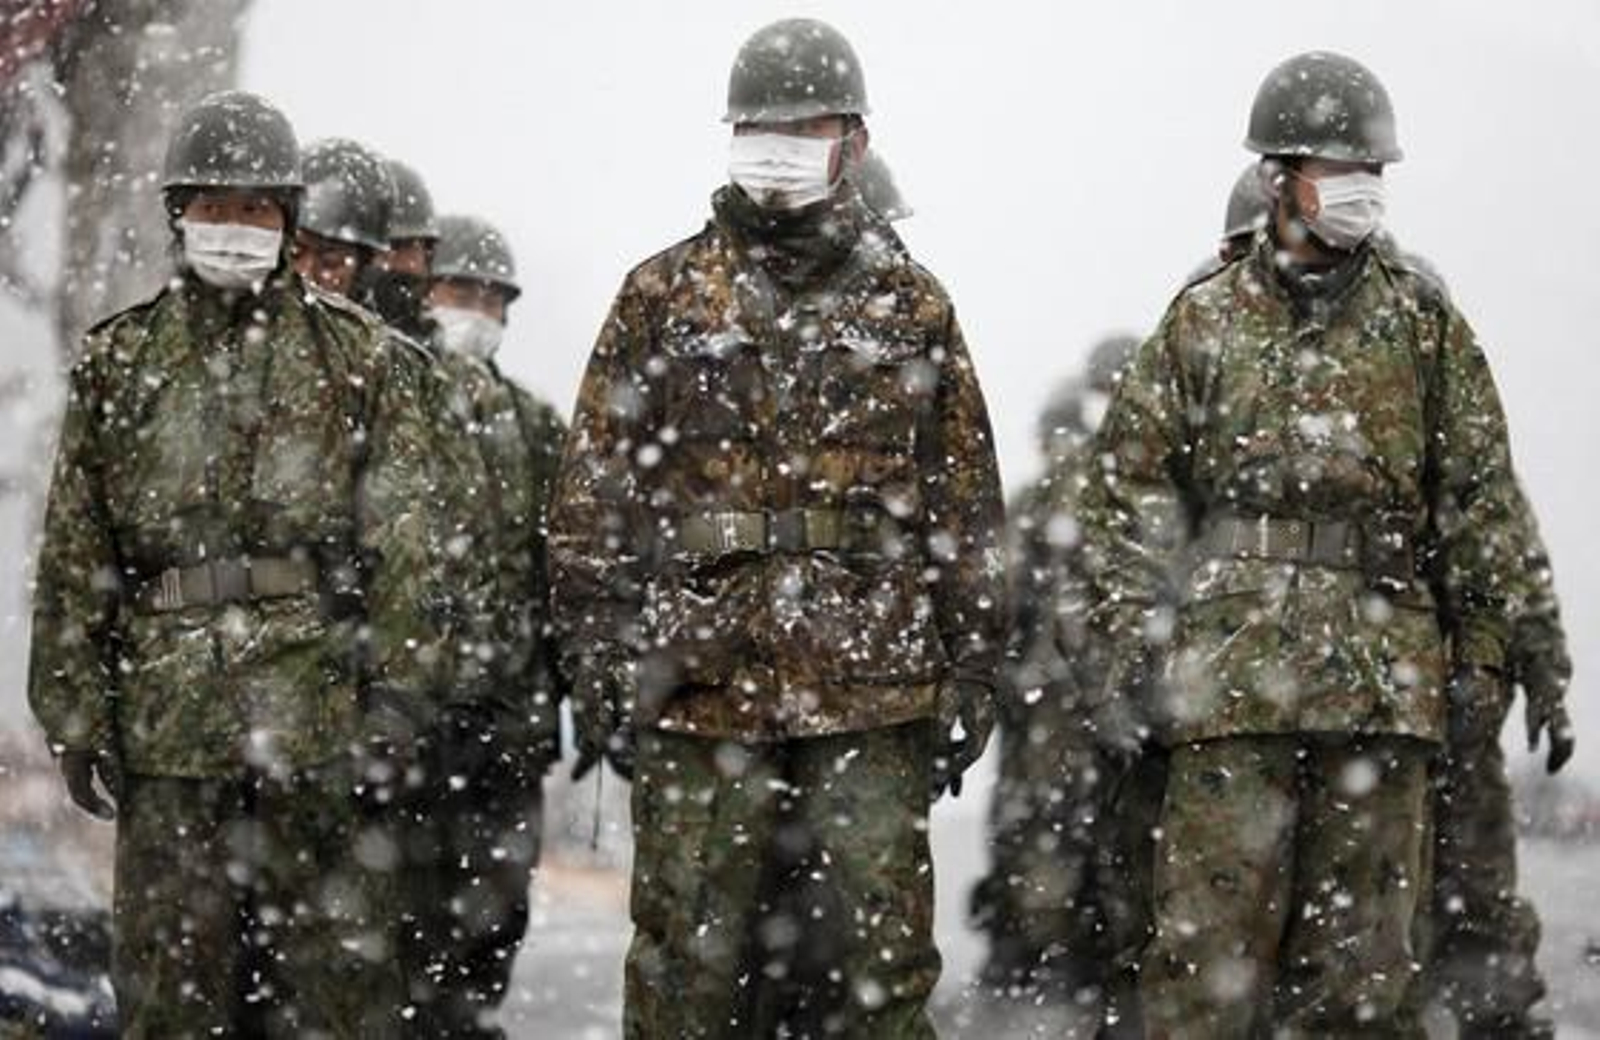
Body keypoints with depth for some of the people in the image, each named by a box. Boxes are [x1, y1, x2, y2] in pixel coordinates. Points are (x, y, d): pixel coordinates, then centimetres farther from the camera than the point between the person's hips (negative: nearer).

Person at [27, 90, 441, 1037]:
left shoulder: (354, 357, 6)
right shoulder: (120, 361, 10)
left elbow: (401, 545, 1)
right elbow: (75, 557, 9)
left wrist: (395, 698, -7)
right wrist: (76, 712, 2)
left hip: (318, 716, -1)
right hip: (169, 722, 2)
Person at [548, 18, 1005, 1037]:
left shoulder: (914, 308, 11)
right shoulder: (664, 296, 8)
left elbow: (967, 507, 12)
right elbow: (595, 499, 5)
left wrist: (970, 675, 6)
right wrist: (600, 670, -3)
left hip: (875, 693, 1)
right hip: (702, 684, 0)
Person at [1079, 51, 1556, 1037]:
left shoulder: (1425, 326, 10)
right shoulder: (1203, 323, 8)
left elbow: (1481, 497, 9)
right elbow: (1131, 487, 8)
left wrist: (1479, 649, 4)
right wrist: (1137, 642, 1)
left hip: (1384, 686, 1)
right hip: (1230, 679, -1)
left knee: (1361, 955, 5)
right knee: (1210, 938, -4)